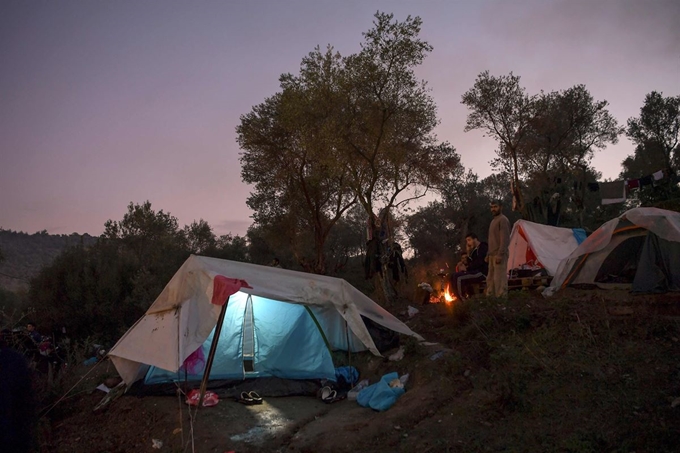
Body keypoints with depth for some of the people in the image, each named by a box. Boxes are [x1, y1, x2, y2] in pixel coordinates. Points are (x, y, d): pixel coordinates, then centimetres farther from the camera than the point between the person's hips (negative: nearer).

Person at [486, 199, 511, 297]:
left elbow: (504, 239, -16)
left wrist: (500, 254, -22)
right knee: (490, 278, 10)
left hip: (499, 255, -9)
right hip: (492, 255, 10)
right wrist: (489, 254, 20)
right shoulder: (494, 220, 21)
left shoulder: (503, 220, -8)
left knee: (500, 279, -10)